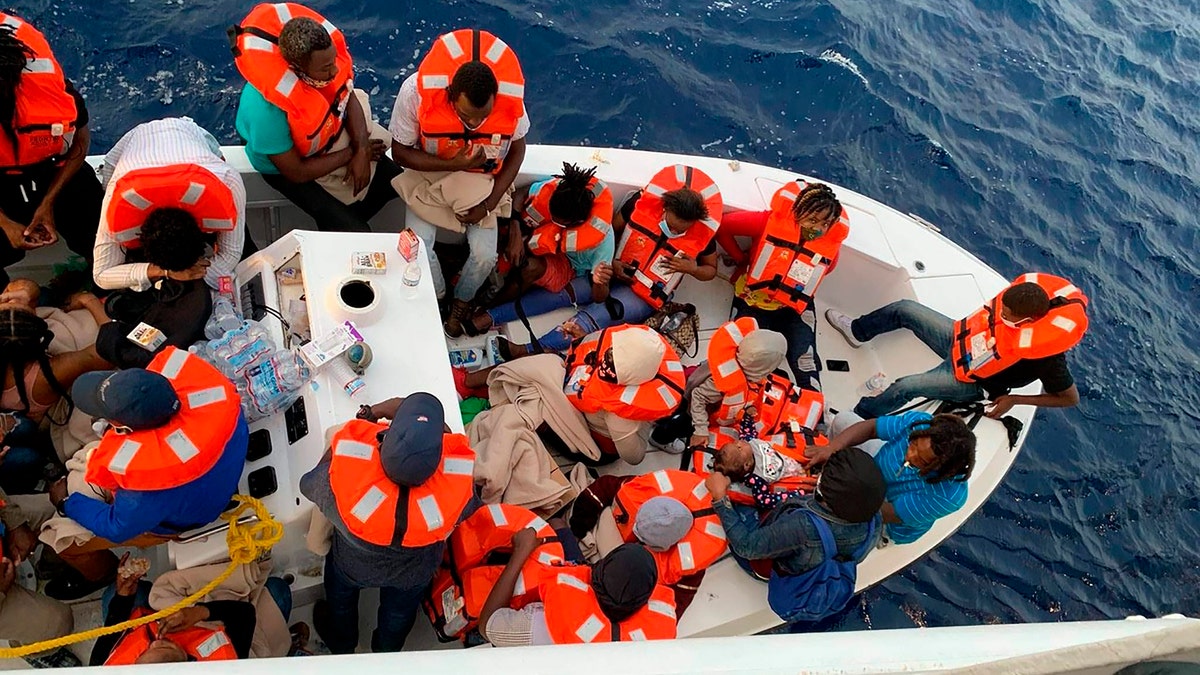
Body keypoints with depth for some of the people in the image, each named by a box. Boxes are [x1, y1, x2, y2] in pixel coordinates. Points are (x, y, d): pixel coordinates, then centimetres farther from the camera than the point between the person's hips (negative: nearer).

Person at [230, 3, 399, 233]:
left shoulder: (323, 56, -27)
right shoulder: (267, 108, -42)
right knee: (354, 234, -13)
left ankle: (348, 221, 29)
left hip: (334, 137, 6)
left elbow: (349, 97, -7)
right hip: (289, 168, -6)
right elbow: (297, 173, -29)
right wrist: (352, 152, -21)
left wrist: (361, 151, -20)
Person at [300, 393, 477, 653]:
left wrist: (370, 415, -15)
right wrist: (440, 427, -12)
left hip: (352, 564, 0)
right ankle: (387, 651, 67)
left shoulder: (342, 485, -47)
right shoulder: (458, 493, -45)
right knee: (399, 614, 37)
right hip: (414, 573, 1)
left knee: (341, 602, 37)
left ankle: (341, 646, 67)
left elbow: (308, 483, -19)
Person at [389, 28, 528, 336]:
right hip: (429, 175, -1)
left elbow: (516, 150, -8)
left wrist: (489, 203, -15)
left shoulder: (511, 98, -28)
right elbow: (400, 152, -17)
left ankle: (462, 300, 20)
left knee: (485, 255, -14)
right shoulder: (416, 91, -33)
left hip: (481, 181, 1)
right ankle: (436, 296, 15)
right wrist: (453, 164, -30)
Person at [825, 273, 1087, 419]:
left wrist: (1014, 399, -19)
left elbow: (1070, 398, -22)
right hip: (961, 337, 6)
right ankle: (856, 332, 32)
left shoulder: (1044, 353, -36)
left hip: (971, 382, -6)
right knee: (904, 309, 4)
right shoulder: (1025, 289, -23)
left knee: (904, 388, -19)